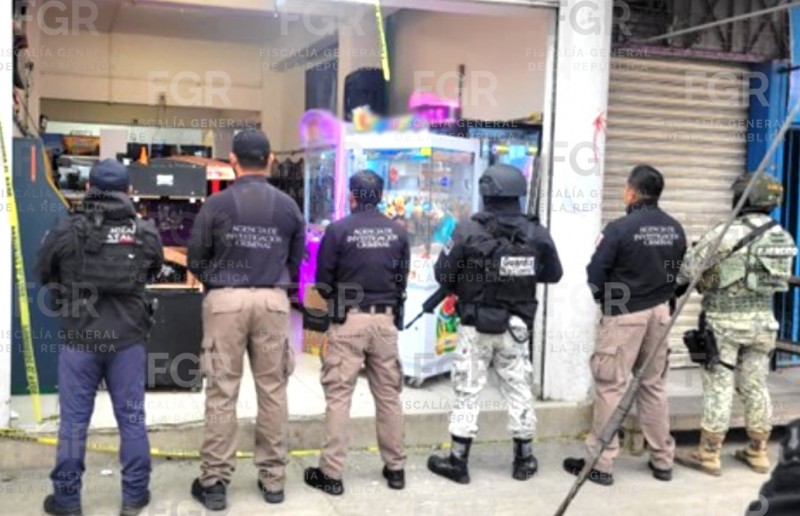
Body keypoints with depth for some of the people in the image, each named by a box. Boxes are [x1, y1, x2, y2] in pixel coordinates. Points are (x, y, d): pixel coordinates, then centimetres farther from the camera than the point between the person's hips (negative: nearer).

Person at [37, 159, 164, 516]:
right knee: (131, 417, 11)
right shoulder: (146, 233, -2)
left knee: (73, 420, 10)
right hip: (128, 338, 2)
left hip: (79, 337, -1)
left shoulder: (66, 231, -7)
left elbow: (43, 274, 7)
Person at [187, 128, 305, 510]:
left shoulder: (216, 204, -4)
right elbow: (297, 260, 4)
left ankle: (215, 481, 9)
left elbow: (196, 260, 1)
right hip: (273, 301, 2)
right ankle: (273, 478, 17)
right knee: (273, 390, 9)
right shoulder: (288, 206, 4)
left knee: (222, 391, 3)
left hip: (226, 300, -2)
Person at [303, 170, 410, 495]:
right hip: (386, 319, 4)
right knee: (389, 395, 12)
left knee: (338, 396, 2)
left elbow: (323, 280, -2)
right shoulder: (397, 232, 3)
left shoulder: (338, 230, -8)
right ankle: (395, 468, 21)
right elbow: (402, 279, 8)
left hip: (349, 320, -4)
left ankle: (331, 473, 5)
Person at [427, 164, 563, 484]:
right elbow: (553, 275, 6)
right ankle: (524, 460, 24)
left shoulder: (469, 230, -15)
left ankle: (458, 461, 12)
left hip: (476, 326, -3)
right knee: (519, 390, 14)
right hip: (517, 326, 3)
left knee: (467, 391, 7)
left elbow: (442, 274, -11)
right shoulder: (536, 233, -5)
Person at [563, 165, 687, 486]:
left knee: (611, 387, 2)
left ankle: (601, 463, 7)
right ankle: (663, 460, 24)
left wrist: (606, 300, 5)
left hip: (624, 316, -6)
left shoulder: (620, 228, -17)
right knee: (654, 386, 16)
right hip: (660, 313, 6)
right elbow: (679, 274, 7)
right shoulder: (675, 230, 3)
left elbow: (595, 275, -13)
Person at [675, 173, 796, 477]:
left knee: (718, 388, 0)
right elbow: (782, 280, 14)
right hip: (762, 320, 6)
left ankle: (708, 456, 7)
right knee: (756, 386, 13)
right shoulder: (784, 238, 4)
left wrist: (669, 286, 7)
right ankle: (758, 453, 22)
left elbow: (688, 269, -13)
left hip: (725, 321, -6)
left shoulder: (728, 234, -16)